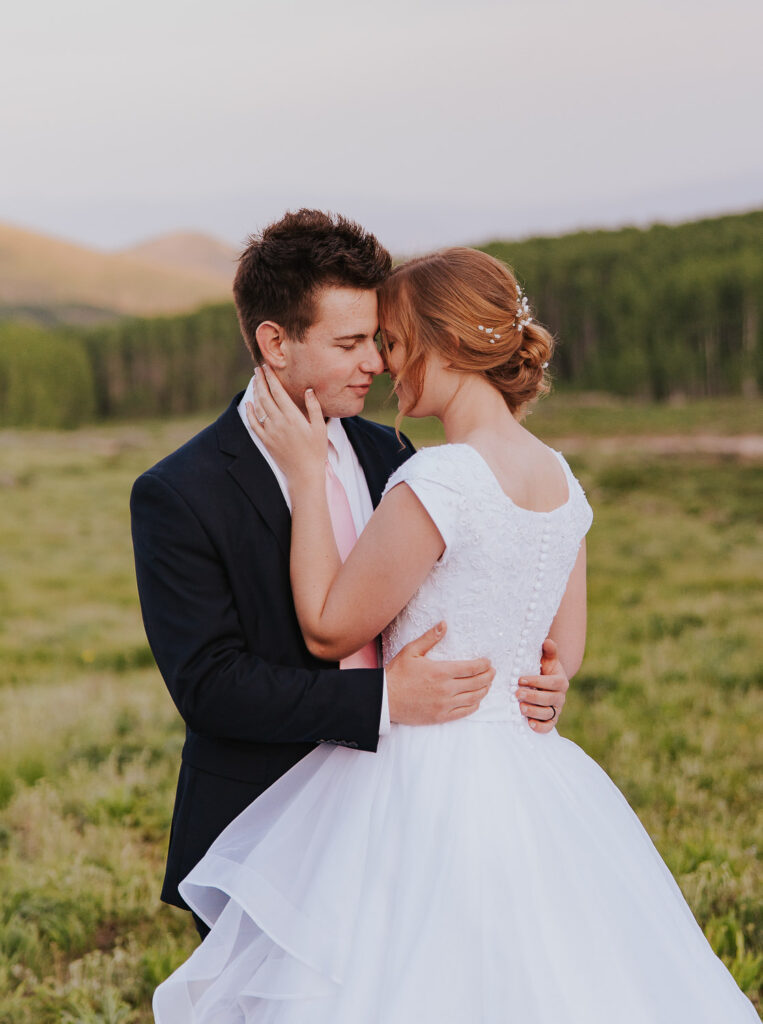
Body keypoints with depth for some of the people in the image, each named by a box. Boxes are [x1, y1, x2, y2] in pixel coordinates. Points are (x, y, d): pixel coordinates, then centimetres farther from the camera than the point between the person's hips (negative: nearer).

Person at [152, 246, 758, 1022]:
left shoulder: (436, 483, -20)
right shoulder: (560, 480, 4)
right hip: (531, 779, 8)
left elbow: (328, 629, -11)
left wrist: (306, 474, -7)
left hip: (429, 783, -8)